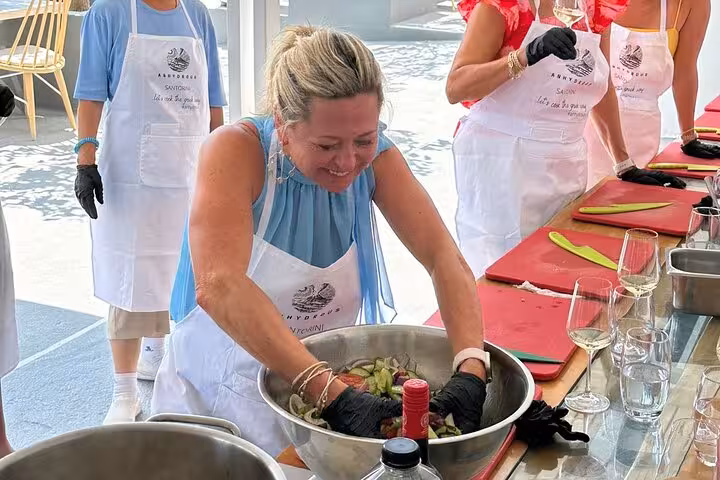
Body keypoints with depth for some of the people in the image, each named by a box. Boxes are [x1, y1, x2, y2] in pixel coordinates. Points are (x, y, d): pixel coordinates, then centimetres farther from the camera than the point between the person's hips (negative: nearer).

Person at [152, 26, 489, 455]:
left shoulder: (375, 157, -9)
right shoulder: (238, 151, -22)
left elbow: (444, 257, -14)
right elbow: (218, 286, -35)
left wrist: (470, 373, -30)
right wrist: (333, 395, -41)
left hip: (326, 387, 3)